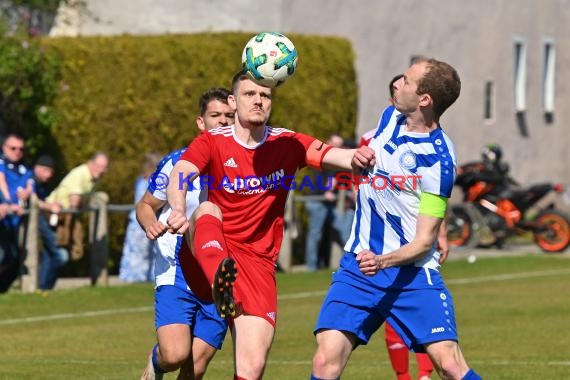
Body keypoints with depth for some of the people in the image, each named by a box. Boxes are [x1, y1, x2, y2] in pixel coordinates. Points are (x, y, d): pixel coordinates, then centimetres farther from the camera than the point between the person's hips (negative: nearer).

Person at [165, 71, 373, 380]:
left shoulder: (287, 144, 6)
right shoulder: (212, 142, -1)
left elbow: (332, 156, -10)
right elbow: (178, 177, -19)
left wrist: (355, 158, -35)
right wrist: (179, 211, -42)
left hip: (257, 264, 2)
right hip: (206, 257, -2)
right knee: (208, 210, -33)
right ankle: (221, 281, -63)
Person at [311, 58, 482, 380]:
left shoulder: (438, 159, -16)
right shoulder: (389, 117, 5)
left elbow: (424, 241, -17)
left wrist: (382, 261, -30)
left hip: (411, 272, -5)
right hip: (357, 268, 5)